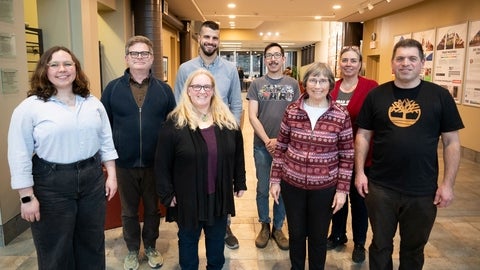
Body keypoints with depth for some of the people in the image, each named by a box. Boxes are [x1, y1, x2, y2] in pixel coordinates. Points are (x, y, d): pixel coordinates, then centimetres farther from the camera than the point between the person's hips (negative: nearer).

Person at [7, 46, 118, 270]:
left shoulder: (93, 103, 5)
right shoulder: (29, 107, -8)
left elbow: (106, 141, 9)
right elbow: (20, 156, -9)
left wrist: (111, 174, 5)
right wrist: (27, 197, -10)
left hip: (93, 180, 4)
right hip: (51, 185, -3)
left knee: (92, 244, 18)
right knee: (55, 251, 12)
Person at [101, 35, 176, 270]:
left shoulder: (164, 89, 1)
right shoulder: (113, 88, -1)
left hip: (155, 163, 1)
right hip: (124, 163, 0)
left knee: (153, 209, 16)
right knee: (129, 211, 16)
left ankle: (151, 247, 38)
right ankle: (132, 250, 36)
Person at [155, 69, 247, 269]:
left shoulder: (228, 122, -1)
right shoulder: (175, 123, -12)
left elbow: (238, 154, 7)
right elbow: (162, 164, -9)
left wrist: (240, 183, 8)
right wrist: (167, 194, -9)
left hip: (220, 196, 3)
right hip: (187, 198, -3)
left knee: (217, 239, 22)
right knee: (188, 240, 19)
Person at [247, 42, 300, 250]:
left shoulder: (292, 84, 3)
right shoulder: (256, 84, 1)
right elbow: (252, 116, -5)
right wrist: (267, 140, -15)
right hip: (262, 145, 0)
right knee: (263, 189, 9)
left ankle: (278, 228, 27)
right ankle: (264, 226, 28)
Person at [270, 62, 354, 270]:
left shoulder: (341, 115, -8)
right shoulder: (292, 111, -4)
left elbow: (347, 156, -3)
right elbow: (280, 148, 2)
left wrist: (342, 189, -4)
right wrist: (275, 180, 2)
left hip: (325, 187, -1)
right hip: (292, 184, 1)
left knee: (319, 237, 17)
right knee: (296, 234, 18)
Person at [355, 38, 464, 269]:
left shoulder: (440, 96, -3)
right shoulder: (376, 95, -1)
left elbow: (451, 142, -1)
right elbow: (363, 136, 3)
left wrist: (448, 184, -4)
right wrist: (359, 172, -2)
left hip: (423, 191, 0)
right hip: (380, 188, 1)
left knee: (413, 249, 18)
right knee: (380, 246, 17)